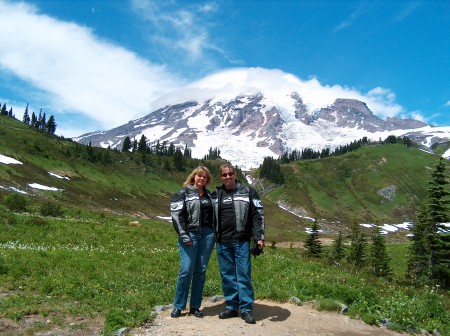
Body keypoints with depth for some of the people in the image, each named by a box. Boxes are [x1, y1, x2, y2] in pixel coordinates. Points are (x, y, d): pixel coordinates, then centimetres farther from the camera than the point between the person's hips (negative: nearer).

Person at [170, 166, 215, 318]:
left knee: (201, 271, 6)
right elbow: (176, 216, -7)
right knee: (186, 271, -7)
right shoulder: (183, 194, 1)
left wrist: (215, 234, 11)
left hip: (207, 235, 5)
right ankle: (178, 306, 8)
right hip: (190, 235, -4)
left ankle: (195, 306, 16)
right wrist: (184, 235, -14)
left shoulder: (209, 195, 17)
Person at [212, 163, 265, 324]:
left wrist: (259, 237, -9)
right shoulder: (216, 195, 11)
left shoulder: (248, 192, 0)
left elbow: (258, 215, -2)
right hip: (222, 243, 4)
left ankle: (246, 309, 9)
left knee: (243, 274, -1)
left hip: (241, 241, -4)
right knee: (227, 275, 9)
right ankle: (231, 306, 21)